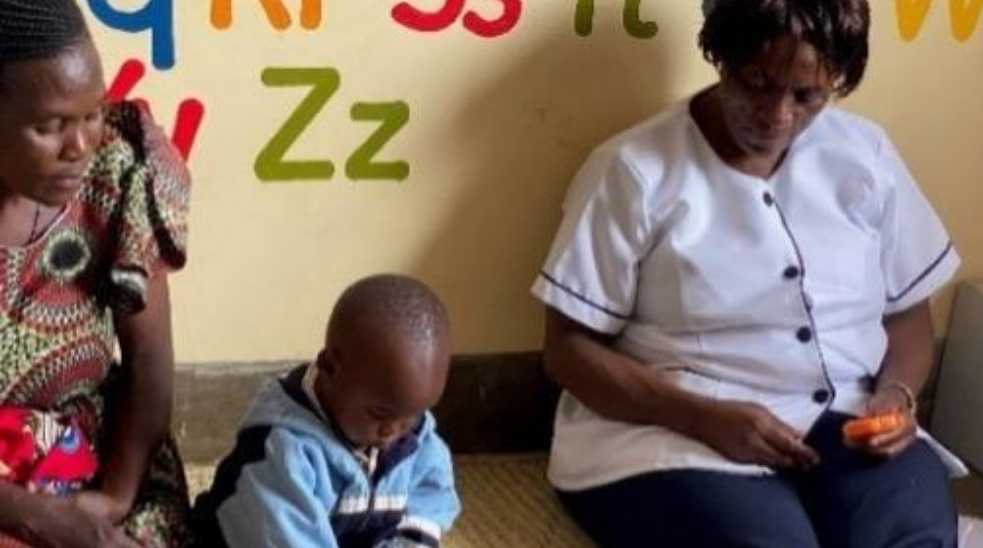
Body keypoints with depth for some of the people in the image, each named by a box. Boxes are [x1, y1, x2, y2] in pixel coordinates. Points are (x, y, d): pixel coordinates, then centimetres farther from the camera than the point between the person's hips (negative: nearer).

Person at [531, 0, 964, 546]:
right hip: (678, 435, -4)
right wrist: (706, 417, -17)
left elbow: (907, 313, 18)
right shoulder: (635, 170, -4)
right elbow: (570, 347, -5)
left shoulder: (867, 156, 9)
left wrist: (897, 394, -4)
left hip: (847, 427, 4)